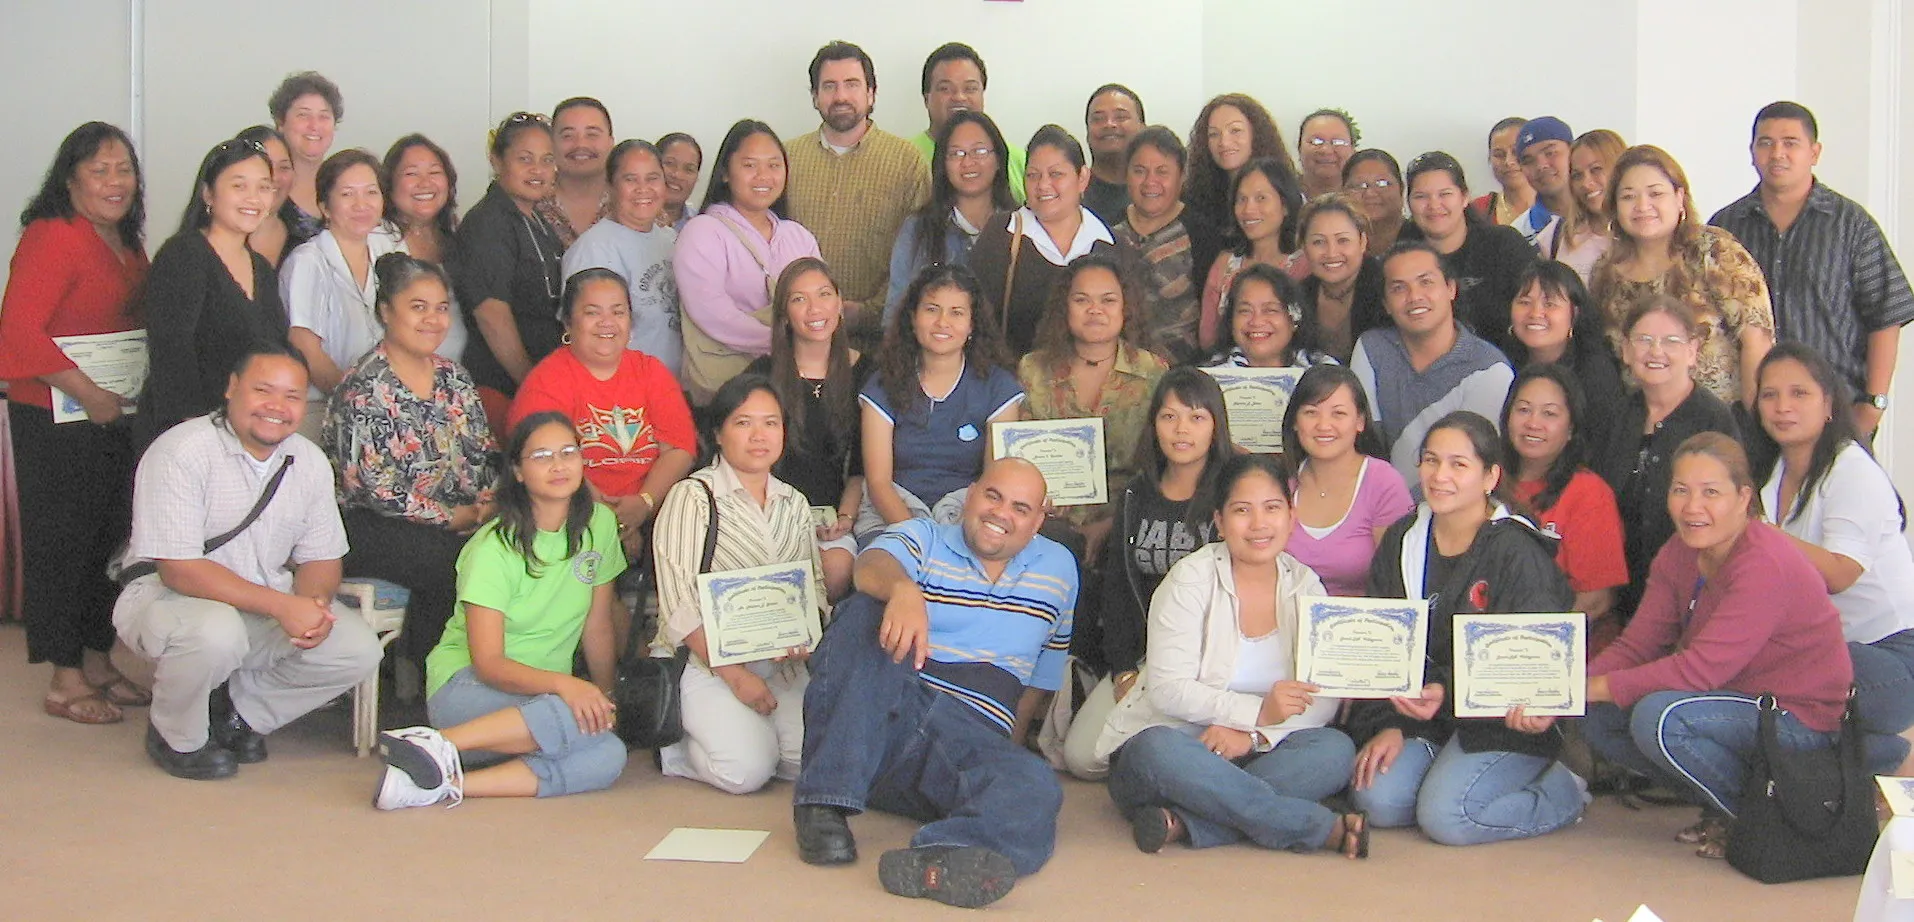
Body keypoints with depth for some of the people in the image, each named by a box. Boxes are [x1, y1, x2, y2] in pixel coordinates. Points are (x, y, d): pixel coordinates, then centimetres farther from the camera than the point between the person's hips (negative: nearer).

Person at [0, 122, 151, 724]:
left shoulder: (127, 244, 12)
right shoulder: (52, 238, -14)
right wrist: (88, 394, -21)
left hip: (115, 415, 8)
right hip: (54, 418, -8)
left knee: (111, 536, 13)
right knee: (61, 540, -1)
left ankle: (98, 662, 25)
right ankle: (65, 682, 7)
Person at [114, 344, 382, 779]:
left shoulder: (310, 462, 1)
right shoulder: (182, 452, -19)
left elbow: (320, 558, 7)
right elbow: (180, 569, -25)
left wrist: (313, 604, -18)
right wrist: (282, 605, -30)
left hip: (267, 607, 6)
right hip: (165, 595, -6)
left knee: (359, 649, -13)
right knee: (215, 632, -39)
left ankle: (235, 711, 7)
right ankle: (177, 738, -7)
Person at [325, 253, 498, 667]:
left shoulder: (454, 378, 14)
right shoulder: (365, 388, -9)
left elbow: (486, 455, 15)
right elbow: (377, 490, -16)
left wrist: (487, 504, -6)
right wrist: (454, 517, -13)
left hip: (462, 521, 7)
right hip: (367, 526, -6)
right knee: (456, 561, -32)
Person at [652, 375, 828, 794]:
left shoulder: (795, 503, 15)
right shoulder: (692, 496, -4)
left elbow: (815, 585, 16)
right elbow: (679, 602, -11)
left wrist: (803, 637, -8)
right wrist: (733, 675, -17)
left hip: (781, 663, 5)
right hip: (704, 659, -5)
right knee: (747, 770, -23)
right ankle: (674, 742, 7)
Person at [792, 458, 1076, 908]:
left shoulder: (1059, 568, 21)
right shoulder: (923, 539, 11)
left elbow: (1042, 675, 26)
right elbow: (874, 563, -14)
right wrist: (903, 588, -37)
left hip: (972, 738, 1)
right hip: (886, 716, -1)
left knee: (1034, 789, -32)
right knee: (868, 609, -28)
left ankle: (933, 861, -62)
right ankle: (823, 803, -32)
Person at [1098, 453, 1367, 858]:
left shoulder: (1304, 585, 5)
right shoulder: (1192, 578, -7)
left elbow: (1326, 695, -4)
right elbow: (1167, 690, -17)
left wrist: (1255, 735, -21)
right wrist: (1257, 712, -27)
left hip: (1248, 755, 4)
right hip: (1171, 740, -4)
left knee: (1335, 750, -22)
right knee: (1159, 750, -37)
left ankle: (1181, 822, -31)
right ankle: (1325, 829, -31)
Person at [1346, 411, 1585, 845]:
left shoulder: (1517, 552, -12)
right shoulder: (1402, 541, 6)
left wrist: (1448, 692, -29)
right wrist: (1387, 725, -9)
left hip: (1503, 719, -5)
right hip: (1422, 714, 5)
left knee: (1446, 817, -22)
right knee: (1377, 801, -18)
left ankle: (1561, 790, 4)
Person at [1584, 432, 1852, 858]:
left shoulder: (1765, 565, -25)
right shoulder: (1678, 555, 1)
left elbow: (1700, 670, -31)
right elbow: (1636, 645, -3)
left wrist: (1595, 687, -28)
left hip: (1802, 722, -9)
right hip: (1738, 703, 9)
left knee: (1659, 718, -30)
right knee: (1598, 717, -4)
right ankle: (1717, 807, 10)